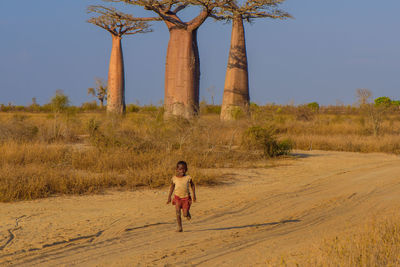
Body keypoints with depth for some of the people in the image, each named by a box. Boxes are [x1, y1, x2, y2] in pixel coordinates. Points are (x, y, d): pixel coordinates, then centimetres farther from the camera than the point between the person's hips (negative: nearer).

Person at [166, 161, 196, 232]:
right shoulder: (174, 179, -3)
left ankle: (187, 214, 37)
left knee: (185, 214, -1)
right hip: (177, 197, 0)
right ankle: (179, 227, -3)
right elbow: (172, 187, 10)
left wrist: (194, 195, 8)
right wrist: (169, 197, 10)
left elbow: (192, 185, 10)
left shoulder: (188, 178, -5)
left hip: (186, 197, 0)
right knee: (178, 212, -12)